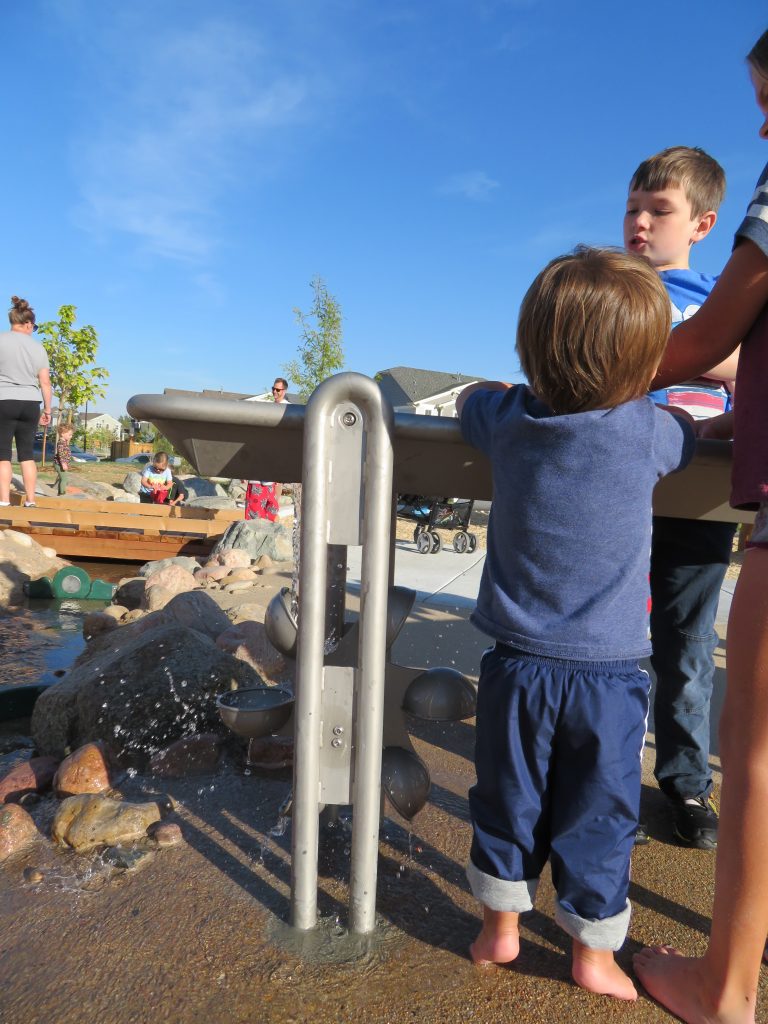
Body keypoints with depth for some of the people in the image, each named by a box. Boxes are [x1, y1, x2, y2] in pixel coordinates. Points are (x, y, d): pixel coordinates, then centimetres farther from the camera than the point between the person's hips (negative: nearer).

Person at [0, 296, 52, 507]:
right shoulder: (38, 347, 8)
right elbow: (45, 382, 7)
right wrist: (47, 410, 14)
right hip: (30, 404, 3)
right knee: (27, 453, 7)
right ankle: (30, 501, 6)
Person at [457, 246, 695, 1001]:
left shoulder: (509, 420, -7)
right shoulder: (648, 432, -12)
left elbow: (472, 395, 17)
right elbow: (695, 430, 11)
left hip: (517, 663, 2)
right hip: (607, 674, -1)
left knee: (507, 801, 18)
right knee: (597, 817, 16)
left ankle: (499, 927, 37)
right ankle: (594, 953, 34)